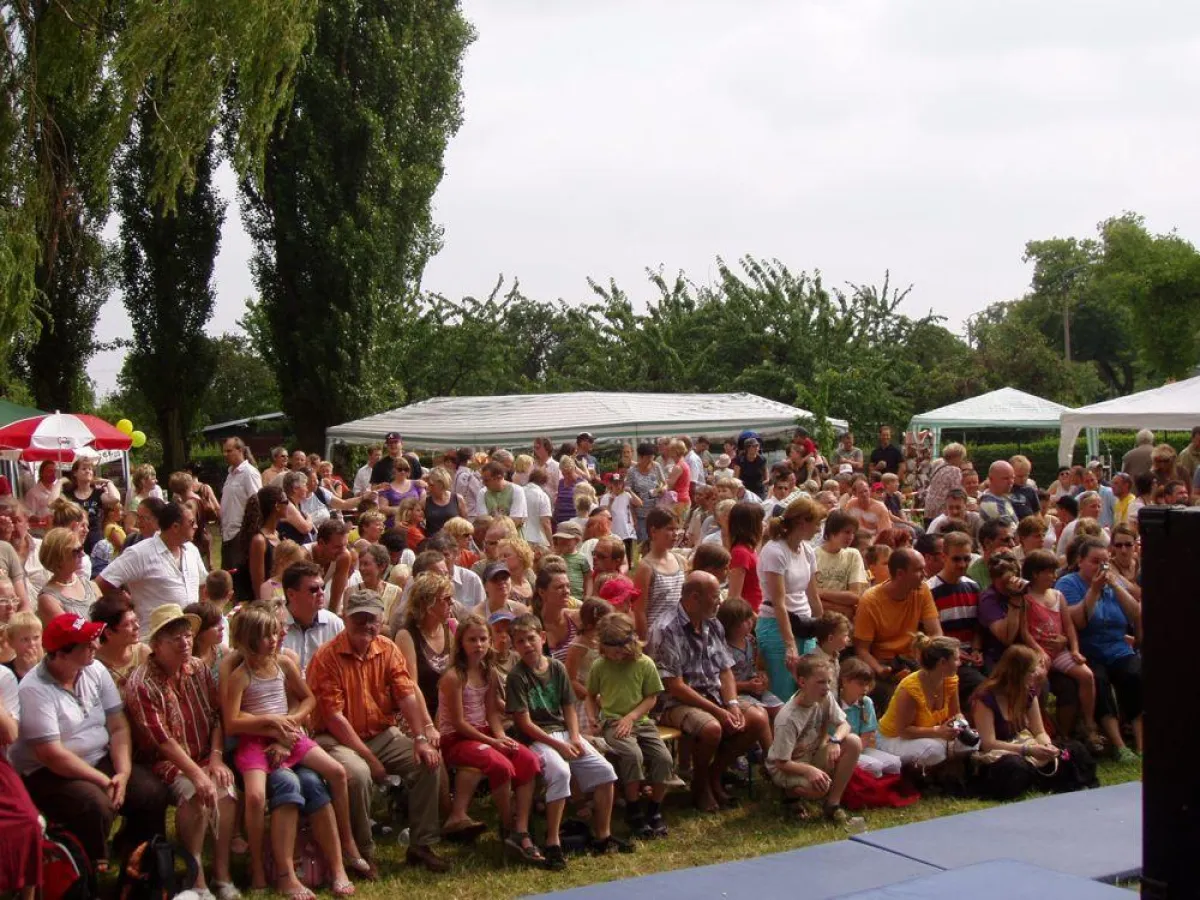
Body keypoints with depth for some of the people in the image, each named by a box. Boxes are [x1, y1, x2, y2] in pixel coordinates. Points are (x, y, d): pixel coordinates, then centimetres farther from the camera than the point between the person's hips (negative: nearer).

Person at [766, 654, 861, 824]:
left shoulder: (826, 698, -11)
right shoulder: (787, 719, -30)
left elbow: (844, 724, -3)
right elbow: (782, 762, -26)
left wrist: (835, 740, -26)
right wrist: (809, 770, -43)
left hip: (813, 755, 7)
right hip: (786, 766, -7)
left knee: (854, 742, -17)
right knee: (819, 786, -37)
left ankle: (832, 804, -10)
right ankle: (792, 793, 2)